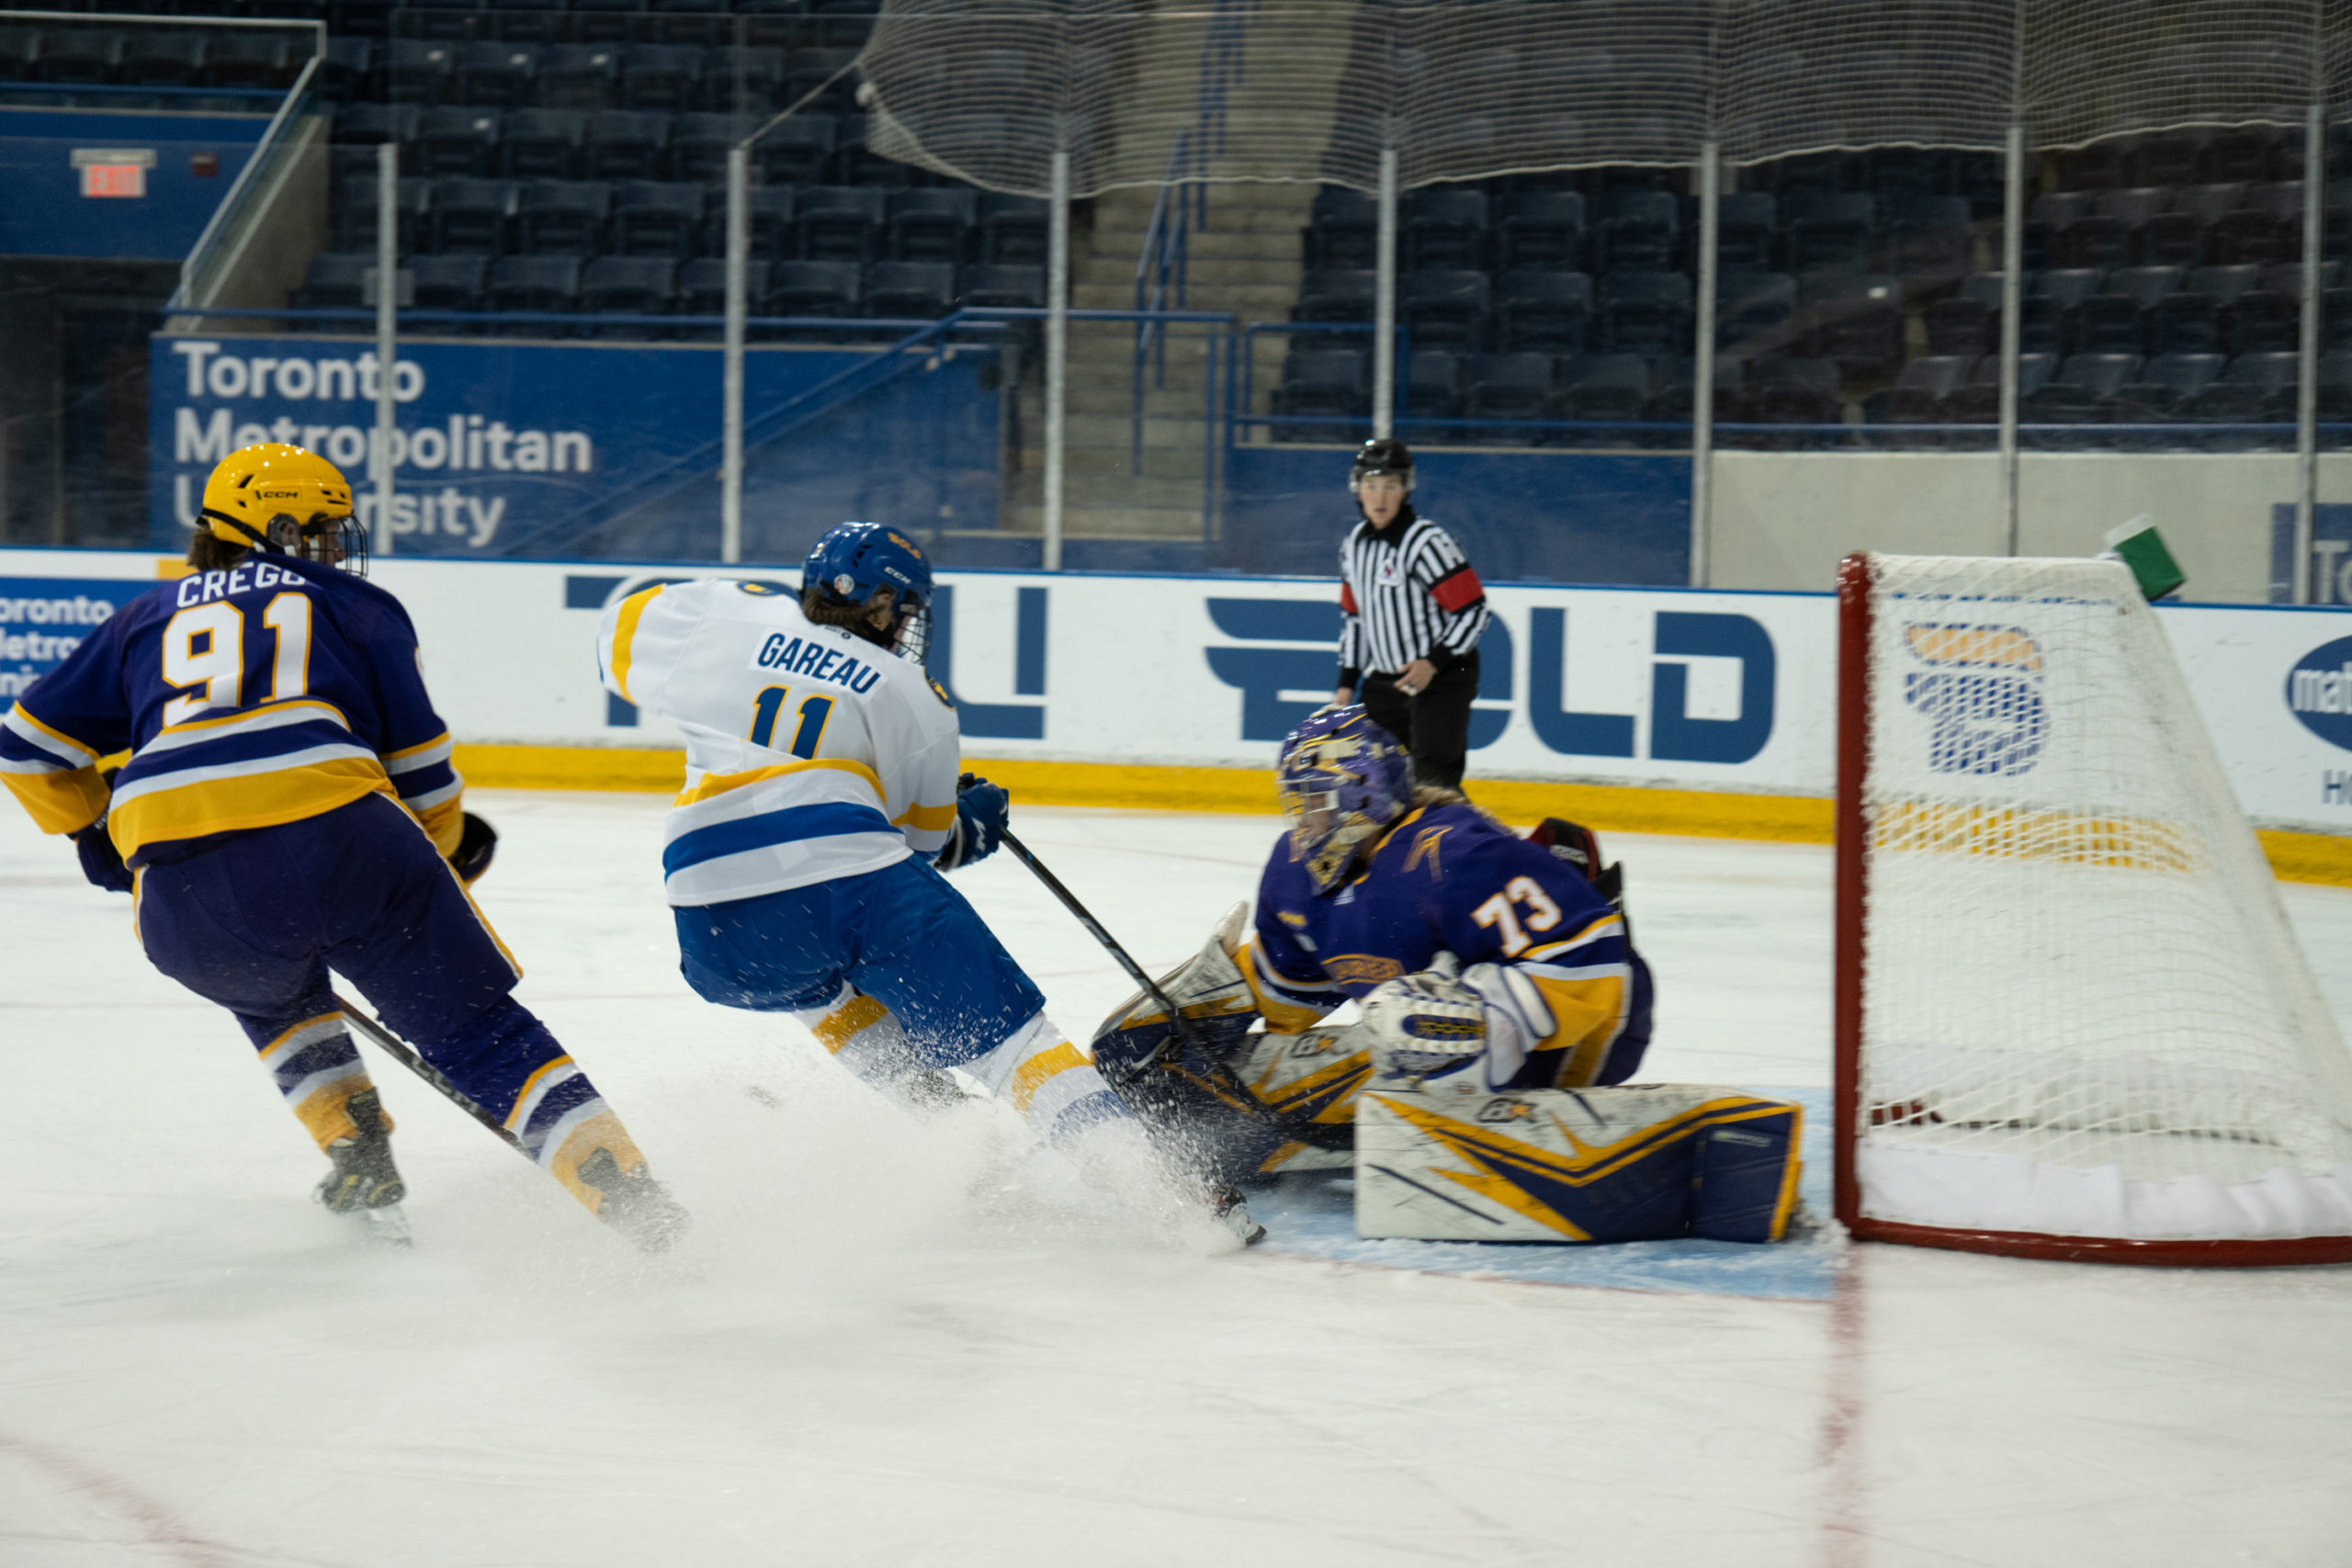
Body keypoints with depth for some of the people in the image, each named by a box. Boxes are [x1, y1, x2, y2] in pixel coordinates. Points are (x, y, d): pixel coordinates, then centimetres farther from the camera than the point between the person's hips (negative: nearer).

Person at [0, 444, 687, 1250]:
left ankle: (360, 1166, 23)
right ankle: (624, 1190, -4)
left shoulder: (148, 618, 29)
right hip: (339, 841, -2)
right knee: (477, 1030, 10)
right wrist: (446, 844, 37)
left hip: (183, 896, 2)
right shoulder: (358, 608, 22)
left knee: (272, 990, 37)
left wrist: (95, 828, 47)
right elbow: (421, 773, 18)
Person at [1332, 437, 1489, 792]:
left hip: (1443, 677, -7)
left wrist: (1434, 664, -22)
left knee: (1433, 783, -14)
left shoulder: (1427, 542, -18)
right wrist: (1347, 683, 14)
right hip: (1383, 680, 7)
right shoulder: (1354, 544, 7)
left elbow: (1473, 611, -17)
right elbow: (1353, 616, 18)